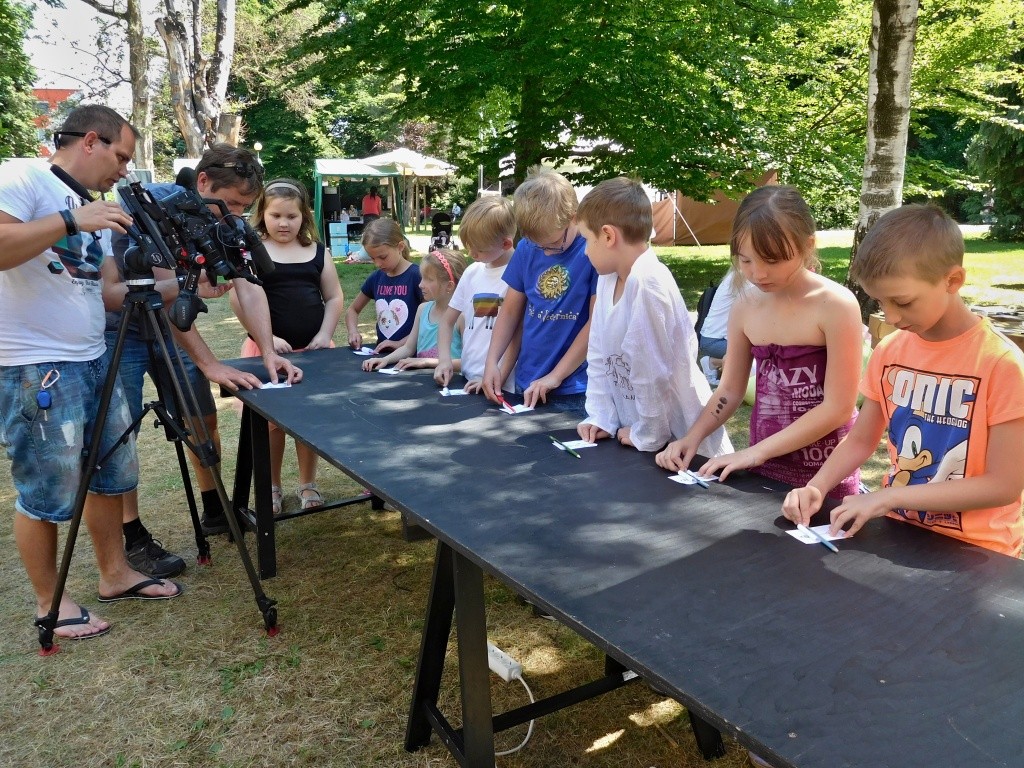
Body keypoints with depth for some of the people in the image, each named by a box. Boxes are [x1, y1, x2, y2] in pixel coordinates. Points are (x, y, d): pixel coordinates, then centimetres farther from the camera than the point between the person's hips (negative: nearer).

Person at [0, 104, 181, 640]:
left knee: (111, 475, 15)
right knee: (47, 494, 3)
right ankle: (50, 603, 19)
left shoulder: (94, 208, 17)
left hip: (94, 362, 9)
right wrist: (72, 221, -23)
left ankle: (115, 575, 31)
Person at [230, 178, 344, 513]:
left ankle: (307, 484, 26)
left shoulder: (316, 250, 7)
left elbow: (334, 297, 9)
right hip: (269, 349, -3)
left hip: (313, 348, 3)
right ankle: (271, 486, 23)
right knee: (271, 421, 7)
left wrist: (325, 335, -4)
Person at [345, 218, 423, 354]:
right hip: (381, 353, 4)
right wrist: (353, 331, 2)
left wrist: (401, 343, -15)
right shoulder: (376, 277, 9)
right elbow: (352, 310, 22)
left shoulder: (416, 275, -8)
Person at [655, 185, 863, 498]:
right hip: (763, 468, 4)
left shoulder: (837, 305, -17)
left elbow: (838, 408, -17)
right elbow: (730, 389, 7)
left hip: (825, 473, -4)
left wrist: (757, 450, -19)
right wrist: (692, 437, -8)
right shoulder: (745, 308, -1)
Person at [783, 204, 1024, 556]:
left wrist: (889, 497, -18)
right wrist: (816, 487, -8)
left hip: (973, 551, -4)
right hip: (901, 533, 5)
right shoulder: (889, 352, 1)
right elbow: (860, 440, 9)